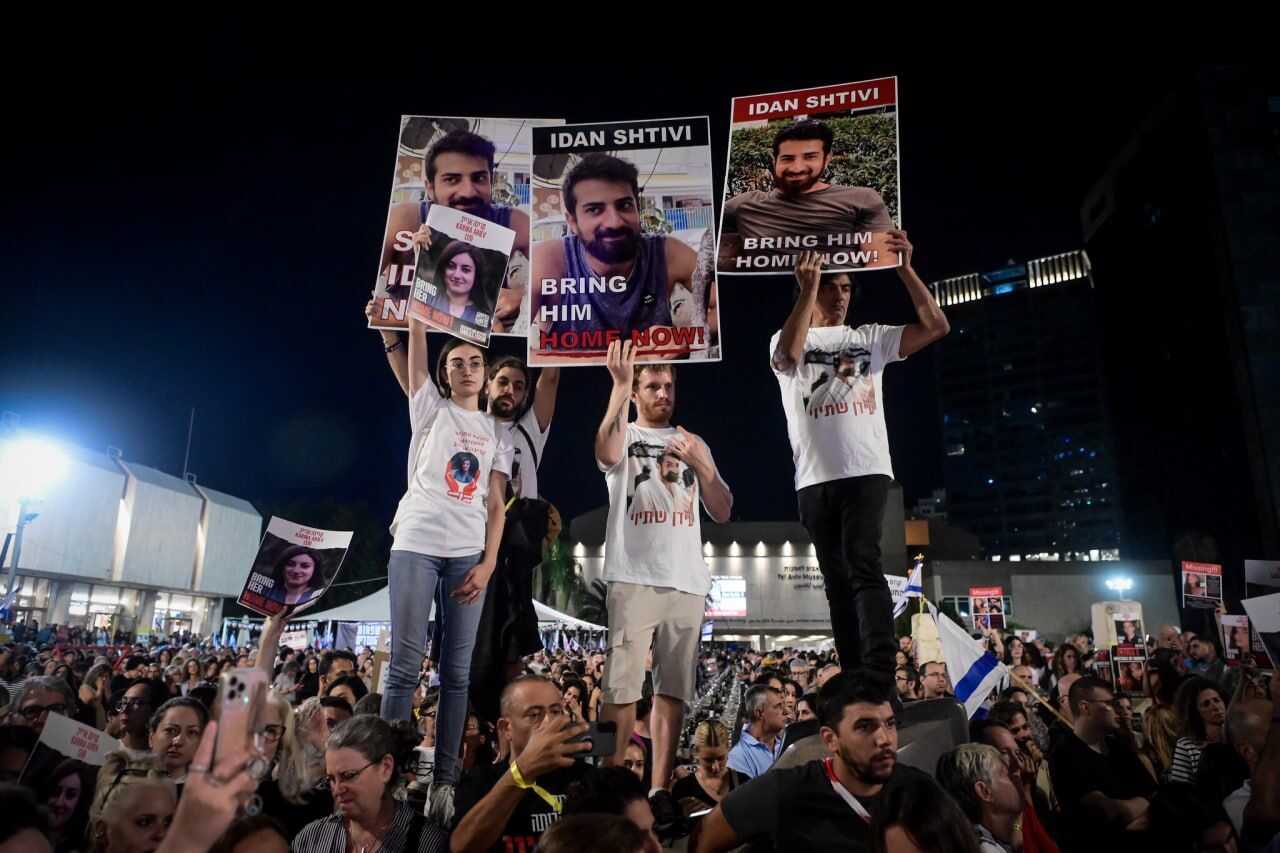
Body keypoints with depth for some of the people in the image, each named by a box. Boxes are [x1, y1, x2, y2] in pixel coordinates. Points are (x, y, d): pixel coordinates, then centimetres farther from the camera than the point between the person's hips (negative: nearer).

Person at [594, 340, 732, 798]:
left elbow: (722, 512, 15)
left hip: (687, 581, 4)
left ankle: (660, 788, 13)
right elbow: (607, 454, -19)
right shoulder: (625, 435, 8)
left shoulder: (693, 444, 19)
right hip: (634, 579, -4)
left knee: (673, 687, 5)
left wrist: (700, 465, 0)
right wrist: (619, 386, -20)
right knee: (622, 686, -7)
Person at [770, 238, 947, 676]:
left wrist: (905, 268, -3)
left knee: (862, 565, -18)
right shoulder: (786, 341, 11)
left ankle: (882, 675, -21)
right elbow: (788, 353, -15)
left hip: (867, 472, -1)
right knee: (837, 581, 5)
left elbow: (936, 326, 5)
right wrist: (809, 285, -16)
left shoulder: (871, 337, 15)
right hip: (815, 479, 1)